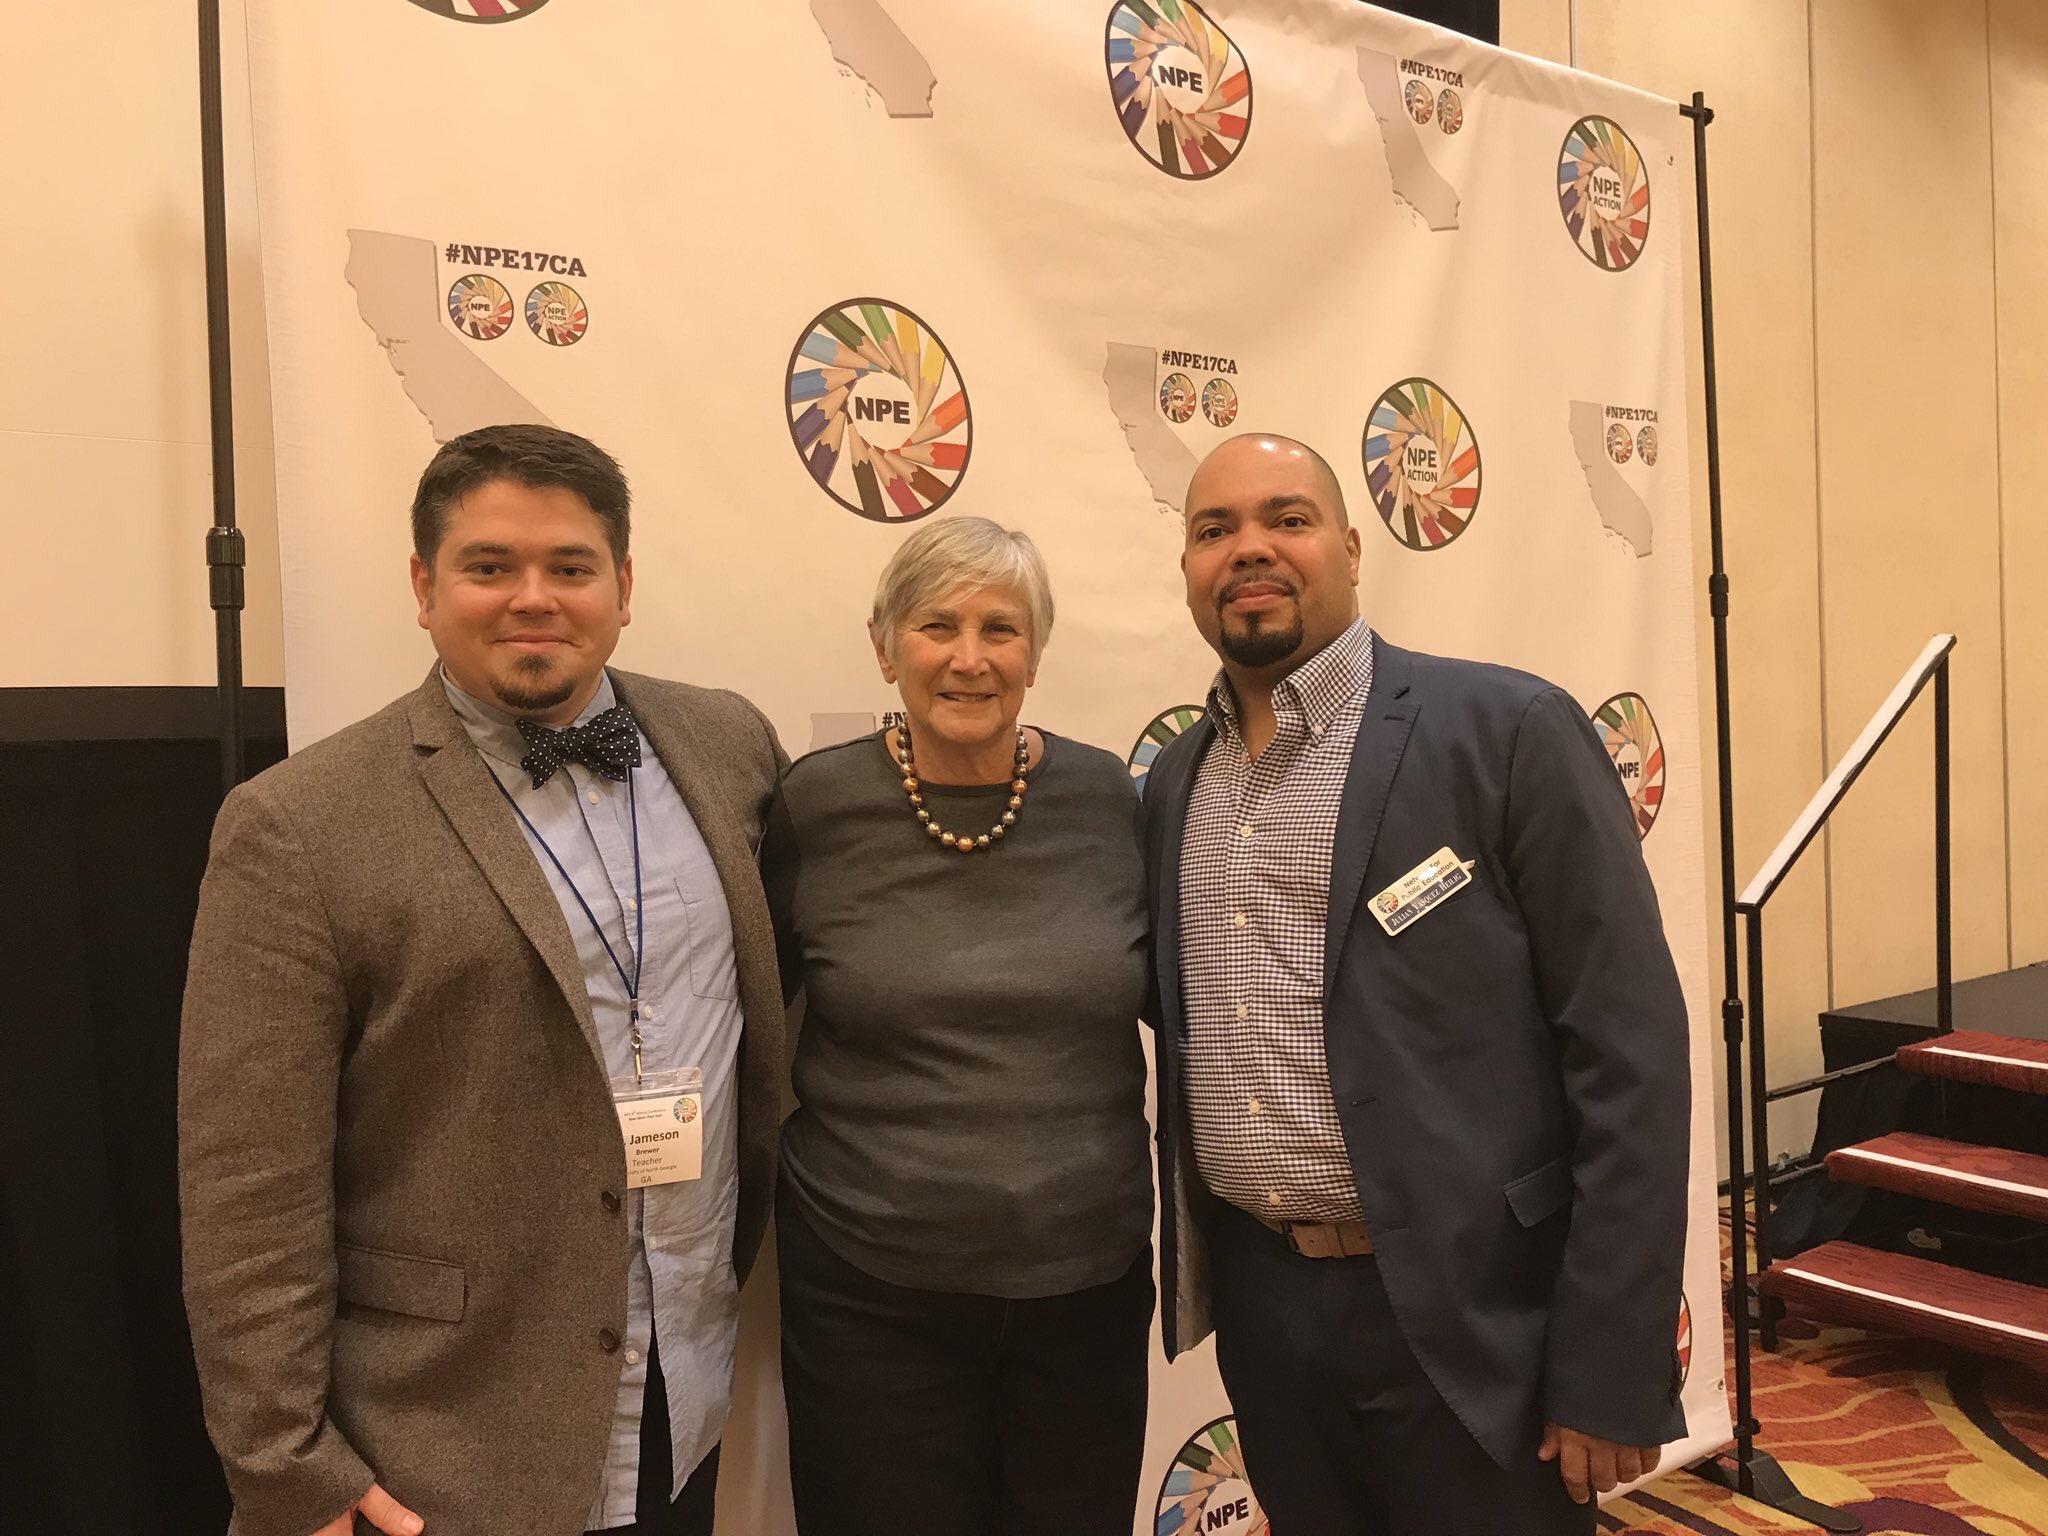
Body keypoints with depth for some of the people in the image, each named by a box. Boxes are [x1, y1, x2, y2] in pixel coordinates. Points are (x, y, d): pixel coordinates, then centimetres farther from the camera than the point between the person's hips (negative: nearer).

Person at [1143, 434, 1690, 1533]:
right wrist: (1199, 1269, 10)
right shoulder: (1174, 779, 5)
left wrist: (1609, 1369, -13)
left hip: (1465, 1312, -4)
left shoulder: (1508, 732, -11)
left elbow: (1626, 1050, -13)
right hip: (1258, 1300, 5)